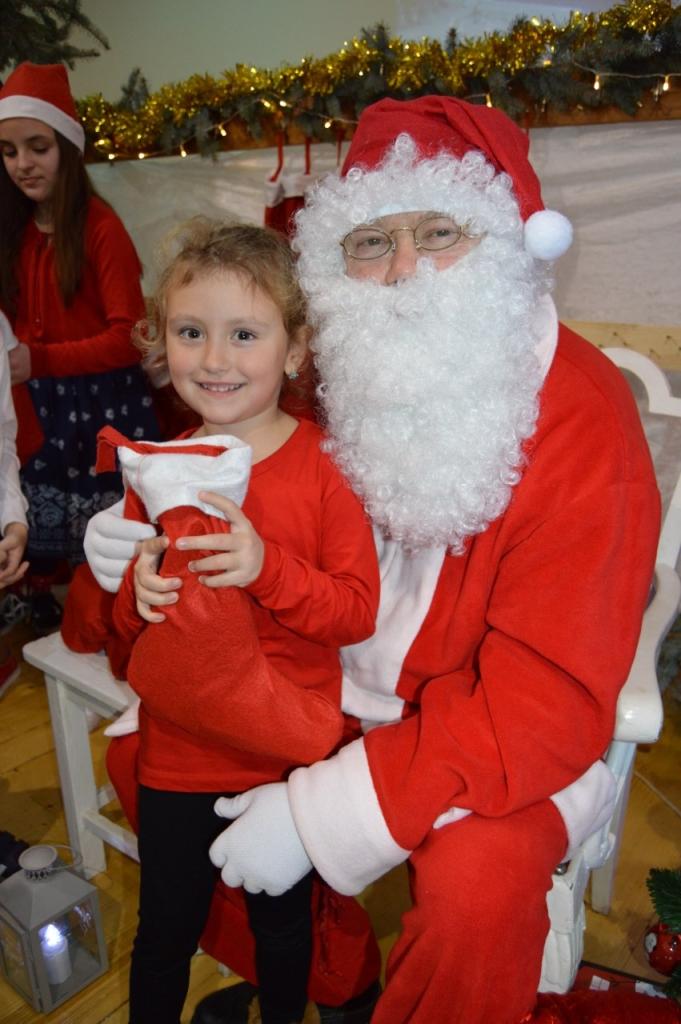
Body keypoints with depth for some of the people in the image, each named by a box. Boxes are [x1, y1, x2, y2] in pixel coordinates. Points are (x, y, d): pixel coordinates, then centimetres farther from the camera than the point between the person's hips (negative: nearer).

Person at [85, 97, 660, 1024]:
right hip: (337, 687, 6)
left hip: (506, 735, -5)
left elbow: (549, 702, -26)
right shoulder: (348, 382, -6)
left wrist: (320, 811, -29)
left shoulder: (580, 418, -23)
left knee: (479, 878, -32)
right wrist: (145, 544, -12)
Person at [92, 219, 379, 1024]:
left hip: (291, 755, -2)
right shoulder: (156, 469, -2)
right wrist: (138, 595, -16)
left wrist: (267, 566, -31)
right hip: (176, 754, 3)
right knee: (163, 933, 21)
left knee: (283, 921, 23)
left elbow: (359, 610, -17)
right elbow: (124, 625, 7)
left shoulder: (325, 466, -13)